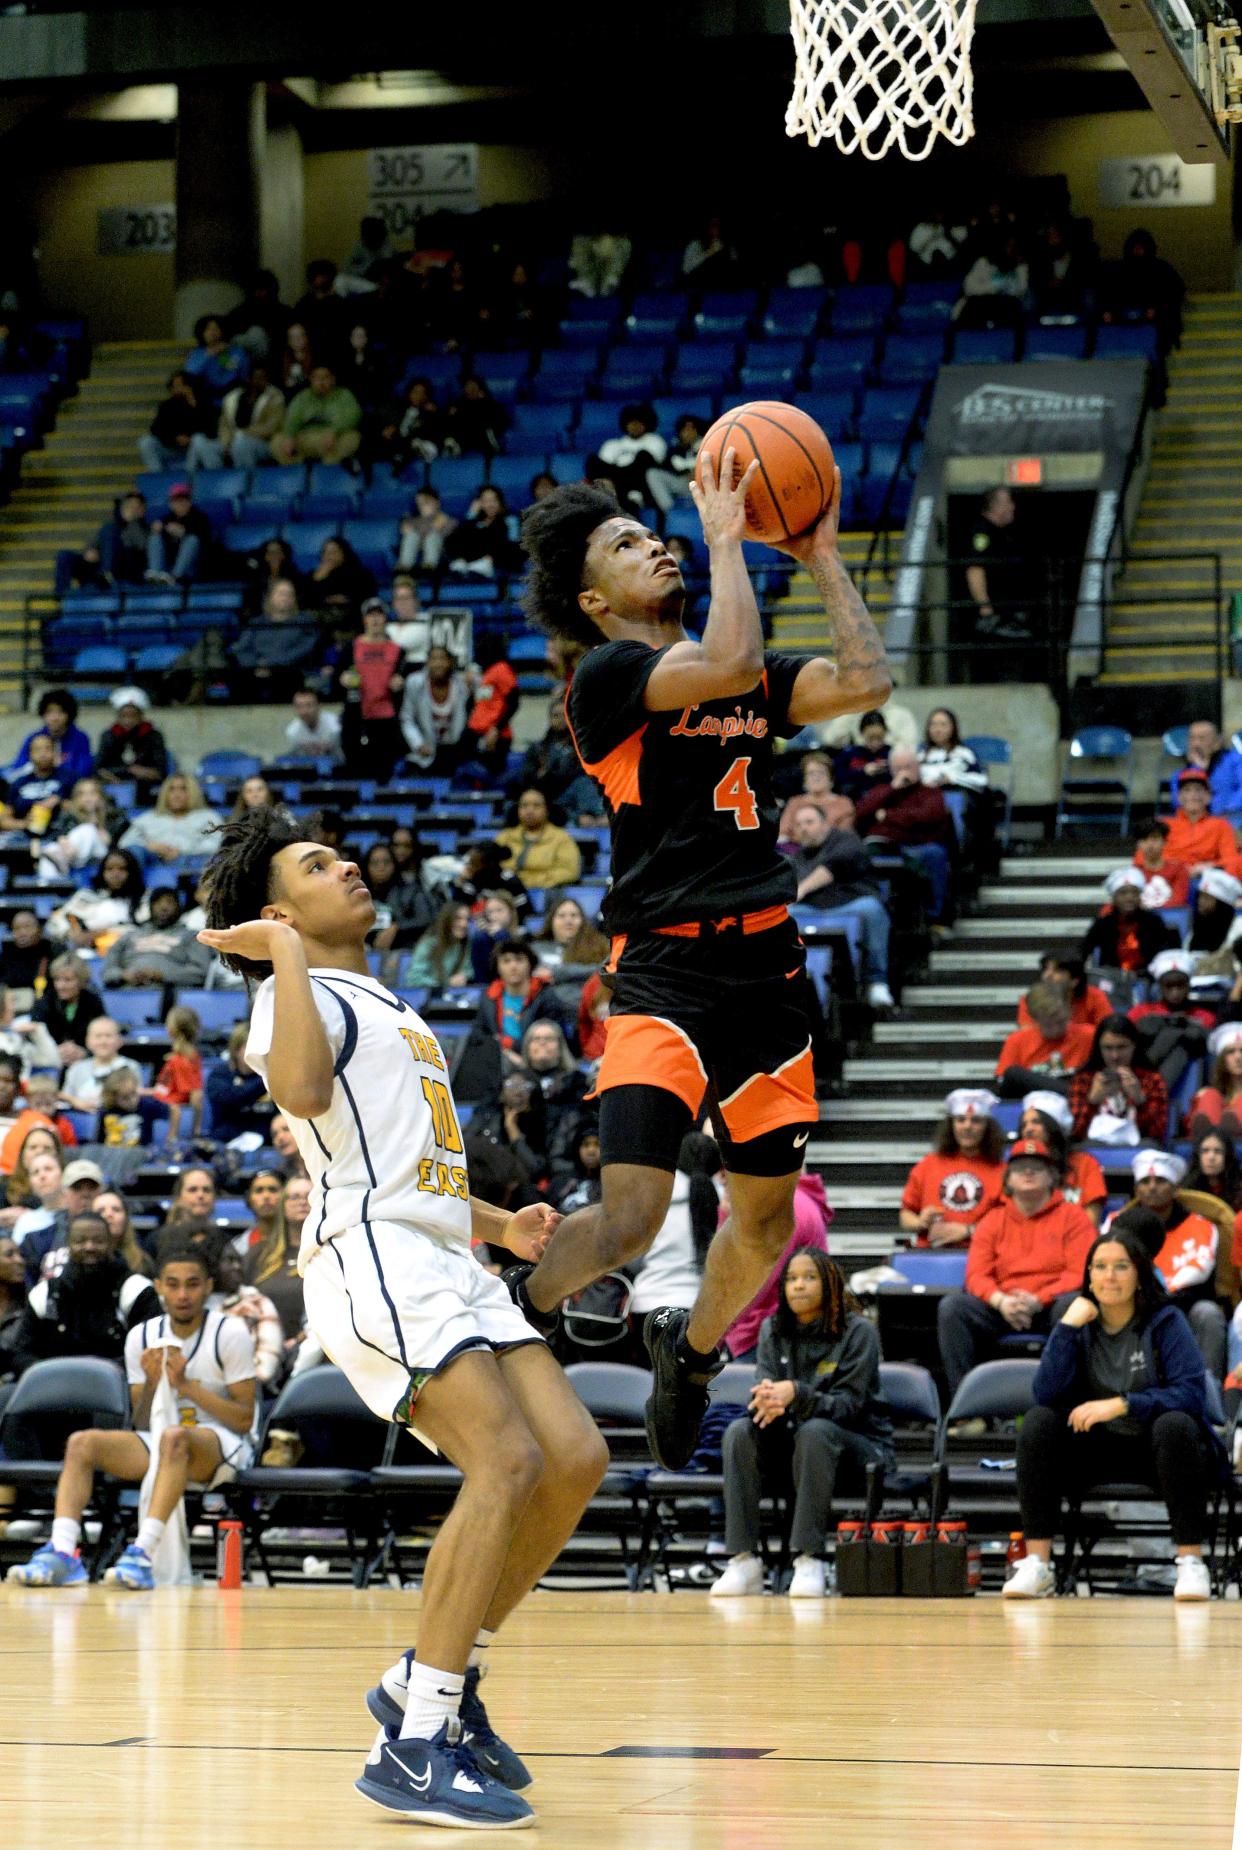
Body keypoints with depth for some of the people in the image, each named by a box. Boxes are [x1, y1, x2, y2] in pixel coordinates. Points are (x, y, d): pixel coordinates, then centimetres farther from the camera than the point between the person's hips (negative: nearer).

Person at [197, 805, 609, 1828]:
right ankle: (416, 1744, -22)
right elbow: (303, 1091, -25)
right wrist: (287, 955, -15)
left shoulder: (392, 1009, 29)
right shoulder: (307, 996, 0)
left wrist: (497, 1224, 23)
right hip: (373, 1257, -9)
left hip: (448, 1262, 9)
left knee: (576, 1457, -4)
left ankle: (436, 1680, 8)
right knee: (507, 1460, -23)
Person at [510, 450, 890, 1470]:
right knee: (631, 1217, -18)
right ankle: (511, 1313, 10)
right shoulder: (608, 676, -5)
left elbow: (865, 680, 3)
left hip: (769, 964, 6)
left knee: (767, 1221, 14)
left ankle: (691, 1350, 42)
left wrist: (822, 557, 9)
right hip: (667, 968, -6)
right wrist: (726, 537, -10)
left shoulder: (756, 679, 16)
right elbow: (730, 665, -22)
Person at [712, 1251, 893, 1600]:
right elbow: (765, 1389, -7)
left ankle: (809, 1558, -39)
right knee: (739, 1432, -24)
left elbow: (847, 1404, -17)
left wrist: (796, 1393, -36)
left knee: (815, 1431, -36)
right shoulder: (773, 1330, 4)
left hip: (860, 1445, -4)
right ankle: (744, 1560, -29)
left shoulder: (857, 1332, -9)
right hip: (790, 1444, 4)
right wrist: (766, 1400, -34)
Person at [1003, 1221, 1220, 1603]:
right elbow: (1045, 1394, -13)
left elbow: (1192, 1394, -19)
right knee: (1038, 1422, -21)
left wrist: (1121, 1405, -27)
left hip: (1155, 1449, -3)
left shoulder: (1165, 1321, -8)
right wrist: (1067, 1327, -19)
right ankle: (1037, 1564, -23)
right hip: (1096, 1450, 3)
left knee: (1175, 1424, -35)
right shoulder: (1080, 1322, 0)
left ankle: (1191, 1562, -31)